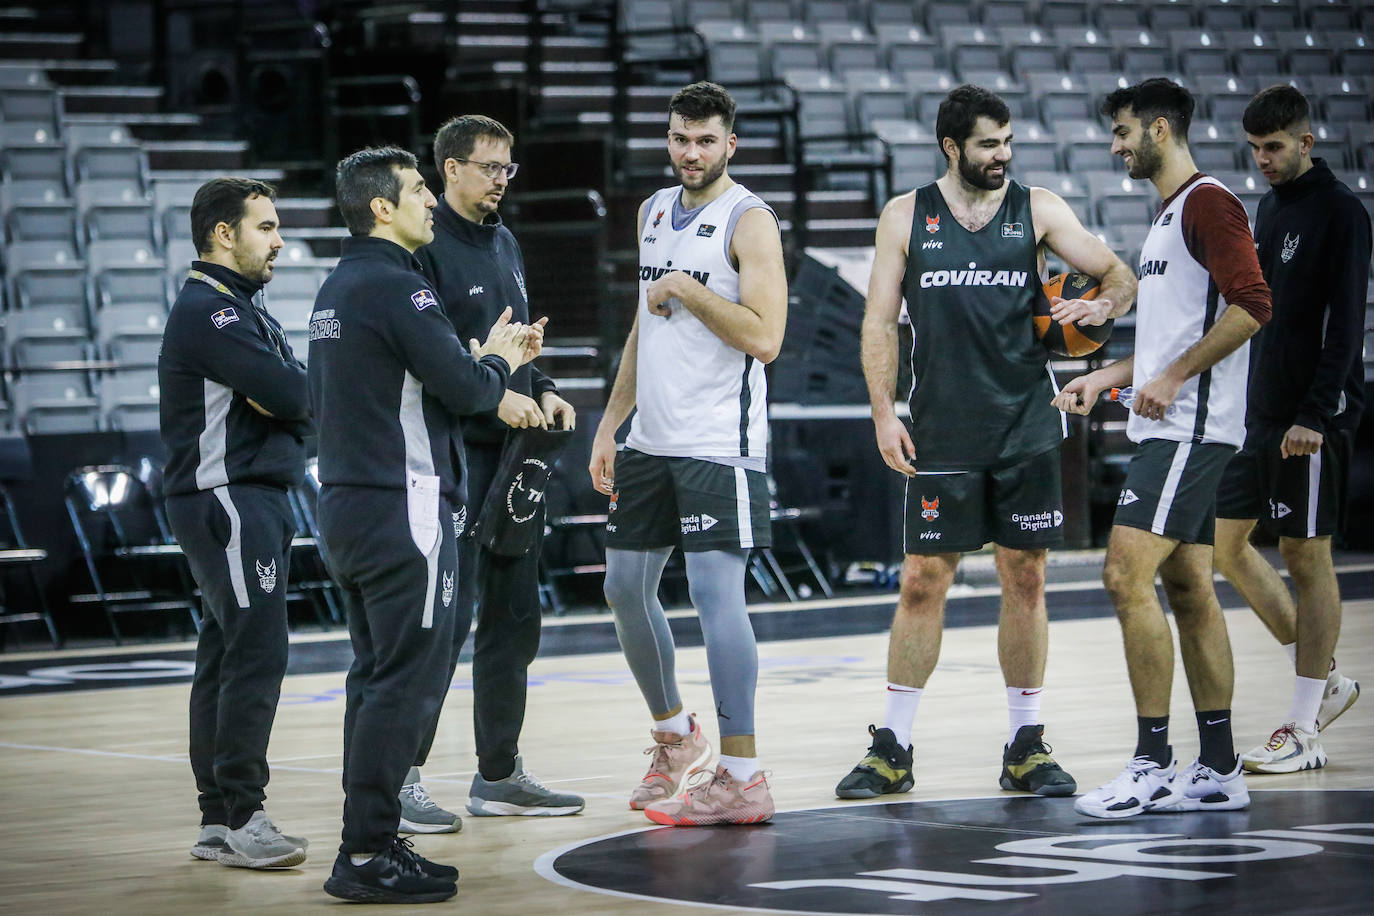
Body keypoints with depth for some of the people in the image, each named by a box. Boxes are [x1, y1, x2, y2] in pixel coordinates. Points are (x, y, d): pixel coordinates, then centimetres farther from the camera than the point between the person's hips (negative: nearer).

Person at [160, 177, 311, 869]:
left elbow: (293, 397, 13)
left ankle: (218, 822, 12)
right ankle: (238, 819, -12)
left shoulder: (240, 309, 21)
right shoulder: (207, 311, -13)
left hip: (256, 498, 10)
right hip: (226, 497, -10)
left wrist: (284, 398, -7)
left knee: (226, 656, 10)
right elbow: (298, 395, -19)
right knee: (257, 653, -13)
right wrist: (291, 394, 2)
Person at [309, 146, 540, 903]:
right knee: (407, 680, -7)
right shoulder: (397, 287, -14)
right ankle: (369, 854, -8)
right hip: (403, 508, -10)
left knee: (377, 676, 13)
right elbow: (465, 389, -19)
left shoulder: (336, 290, 15)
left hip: (344, 502, 10)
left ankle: (366, 843, 15)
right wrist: (497, 364, 5)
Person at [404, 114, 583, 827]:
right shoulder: (425, 247, -11)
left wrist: (541, 391, 7)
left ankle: (499, 774, 21)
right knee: (445, 619, -10)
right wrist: (493, 398, -21)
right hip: (453, 454, -9)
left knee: (514, 617, 12)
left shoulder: (504, 244, 16)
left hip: (513, 455, 9)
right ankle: (403, 780, -4)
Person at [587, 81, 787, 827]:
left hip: (718, 443, -8)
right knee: (624, 588, 12)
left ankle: (742, 778, -9)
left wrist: (684, 288, -17)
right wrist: (609, 424, 17)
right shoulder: (655, 212, 14)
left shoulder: (748, 221, -10)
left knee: (715, 592, -12)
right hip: (652, 438, 8)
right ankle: (673, 735, 32)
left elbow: (764, 337, -20)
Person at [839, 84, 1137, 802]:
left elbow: (1120, 276, 6)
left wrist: (1101, 306, -17)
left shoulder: (1037, 209, 5)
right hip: (941, 436, -1)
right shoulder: (906, 216, 4)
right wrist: (884, 415, -5)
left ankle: (1026, 744, 14)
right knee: (922, 582, -1)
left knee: (1025, 580, 4)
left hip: (1026, 428, 1)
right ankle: (892, 748, 7)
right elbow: (879, 320, 5)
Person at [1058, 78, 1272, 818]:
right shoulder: (1168, 216, 21)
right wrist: (1107, 376, 20)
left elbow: (1251, 305, -22)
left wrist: (1173, 379, -21)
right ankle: (1218, 772, 11)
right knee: (1188, 590, 9)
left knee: (1128, 576, -15)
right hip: (1169, 431, 10)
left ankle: (1152, 764, -12)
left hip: (1190, 430, -10)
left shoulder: (1208, 203, -10)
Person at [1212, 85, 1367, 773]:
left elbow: (1346, 324, -17)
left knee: (1306, 557, -4)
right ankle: (1323, 682, 19)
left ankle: (1304, 733, 2)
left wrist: (1314, 414, -23)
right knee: (1224, 542, 8)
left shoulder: (1339, 212, -11)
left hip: (1312, 419, -9)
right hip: (1258, 410, 9)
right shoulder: (1268, 207, 15)